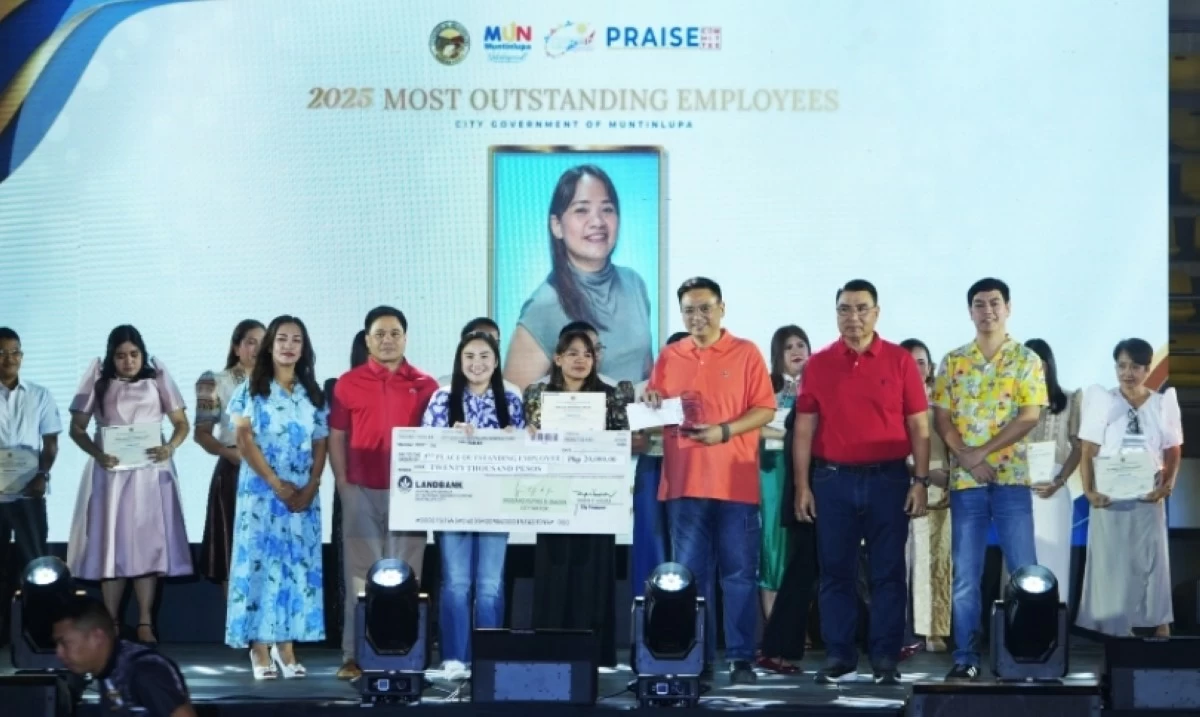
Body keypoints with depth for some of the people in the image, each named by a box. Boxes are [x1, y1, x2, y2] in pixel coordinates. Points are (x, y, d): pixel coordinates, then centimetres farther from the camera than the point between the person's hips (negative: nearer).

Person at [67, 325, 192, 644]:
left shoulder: (157, 379, 4)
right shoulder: (98, 382, 3)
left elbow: (182, 423, 5)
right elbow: (77, 428, 3)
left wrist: (170, 448, -15)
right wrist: (96, 453, -15)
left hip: (150, 472, 0)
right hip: (110, 472, 0)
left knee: (148, 545, -2)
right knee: (111, 546, 0)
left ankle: (145, 624, -1)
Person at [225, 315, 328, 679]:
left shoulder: (313, 394, 10)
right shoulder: (251, 390, 1)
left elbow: (320, 445, 7)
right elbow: (244, 440, -6)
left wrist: (311, 486, -8)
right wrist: (276, 483, -13)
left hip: (303, 494, 3)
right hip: (261, 490, -3)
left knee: (297, 565, 2)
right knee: (260, 561, -4)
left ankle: (286, 645, 6)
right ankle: (260, 647, -2)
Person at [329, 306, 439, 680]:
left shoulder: (426, 385, 5)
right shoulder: (348, 383, 4)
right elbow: (336, 437, 6)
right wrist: (342, 483, -1)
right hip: (361, 492, 0)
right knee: (361, 575, 3)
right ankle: (355, 654, 5)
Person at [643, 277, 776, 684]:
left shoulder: (746, 353, 3)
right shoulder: (668, 357, 12)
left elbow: (765, 409, -2)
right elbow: (654, 409, 17)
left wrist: (724, 430, -15)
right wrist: (651, 404, -6)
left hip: (735, 482, -3)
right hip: (684, 481, 3)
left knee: (739, 574, 0)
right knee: (690, 575, 5)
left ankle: (741, 658, 4)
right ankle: (697, 658, 11)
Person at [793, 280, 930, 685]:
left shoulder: (900, 361, 2)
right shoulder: (818, 364, 6)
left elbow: (918, 425, 3)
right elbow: (805, 429, 7)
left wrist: (920, 481, -4)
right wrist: (802, 486, 1)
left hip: (888, 478, -1)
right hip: (833, 479, 1)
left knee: (888, 573, 1)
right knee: (836, 572, 4)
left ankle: (886, 660, 6)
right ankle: (839, 658, 10)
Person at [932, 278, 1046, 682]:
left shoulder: (1026, 359, 3)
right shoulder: (952, 361, 9)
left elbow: (1030, 416, -6)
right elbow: (941, 417, 4)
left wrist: (983, 452, -12)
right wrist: (967, 459, -11)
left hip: (1012, 477, -2)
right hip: (964, 480, 2)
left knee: (1023, 571, -1)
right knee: (965, 575, 3)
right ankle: (966, 658, 7)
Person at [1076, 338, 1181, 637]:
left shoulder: (1163, 403, 4)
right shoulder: (1102, 402, -1)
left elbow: (1173, 452, 7)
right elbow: (1088, 452, -2)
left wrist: (1168, 484, -10)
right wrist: (1089, 490, -14)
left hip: (1148, 498, 1)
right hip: (1109, 497, -1)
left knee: (1150, 562, 3)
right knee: (1110, 563, 1)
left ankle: (1160, 629, 8)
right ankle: (1114, 630, 7)